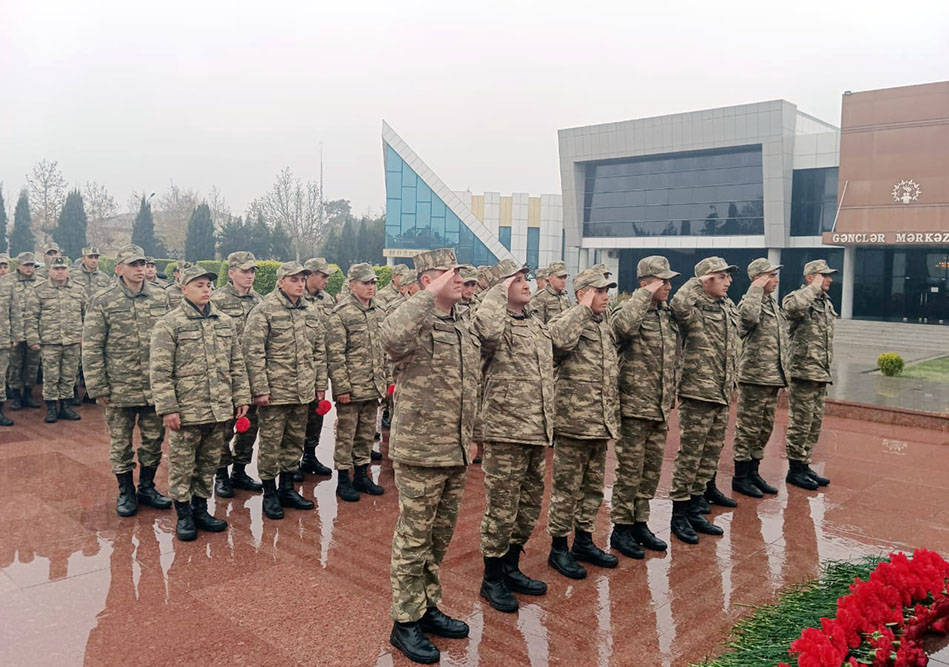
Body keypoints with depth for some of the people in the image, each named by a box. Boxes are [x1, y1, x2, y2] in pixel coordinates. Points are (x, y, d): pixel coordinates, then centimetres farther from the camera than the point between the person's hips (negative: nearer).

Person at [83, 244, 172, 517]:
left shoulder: (160, 298, 4)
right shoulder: (103, 301, -5)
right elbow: (91, 348, -6)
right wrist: (98, 388, -9)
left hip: (155, 387, 3)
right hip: (120, 389, -3)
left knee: (154, 439, 12)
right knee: (120, 443, 9)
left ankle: (147, 487, 30)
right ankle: (126, 492, 26)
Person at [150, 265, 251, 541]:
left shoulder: (225, 322, 9)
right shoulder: (169, 324, -6)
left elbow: (236, 364, 13)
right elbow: (159, 371, -9)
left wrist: (241, 397, 8)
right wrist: (167, 408, -13)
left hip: (220, 410, 5)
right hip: (187, 411, -5)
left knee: (209, 464, 15)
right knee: (182, 464, 6)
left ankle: (200, 508, 30)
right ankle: (183, 515, 21)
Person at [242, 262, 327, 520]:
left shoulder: (309, 312, 10)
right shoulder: (264, 311, -10)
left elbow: (319, 351, 15)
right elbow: (253, 352, -13)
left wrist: (320, 385, 11)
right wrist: (259, 389, -17)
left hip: (303, 392, 6)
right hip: (274, 392, -6)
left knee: (295, 442, 15)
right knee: (271, 444, 4)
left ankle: (287, 489, 30)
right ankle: (270, 494, 17)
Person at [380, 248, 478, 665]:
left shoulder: (466, 330, 11)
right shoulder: (417, 326, -14)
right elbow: (391, 337, -40)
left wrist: (469, 438, 20)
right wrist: (430, 296, -32)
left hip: (457, 455, 8)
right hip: (419, 454, -7)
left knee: (440, 536, 19)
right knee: (414, 539, 5)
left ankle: (428, 606, 35)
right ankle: (406, 622, 19)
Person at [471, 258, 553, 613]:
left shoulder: (538, 325, 14)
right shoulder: (498, 326, -11)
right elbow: (486, 328, -39)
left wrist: (549, 425, 22)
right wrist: (498, 293, -21)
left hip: (538, 434, 8)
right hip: (506, 433, -8)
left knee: (529, 506, 18)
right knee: (502, 508, 2)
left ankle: (511, 568, 35)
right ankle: (492, 579, 19)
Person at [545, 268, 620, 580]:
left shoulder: (603, 323, 15)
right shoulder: (567, 319, -10)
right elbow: (558, 340, -37)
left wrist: (613, 414, 20)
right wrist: (583, 309, -24)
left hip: (601, 422, 8)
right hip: (574, 419, -8)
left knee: (594, 485, 17)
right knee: (567, 487, 2)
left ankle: (584, 540, 32)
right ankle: (558, 548, 16)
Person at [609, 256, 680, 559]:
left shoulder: (668, 315, 12)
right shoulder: (630, 311, -12)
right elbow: (620, 325, -39)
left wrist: (671, 397, 20)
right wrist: (645, 295, -26)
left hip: (660, 409, 8)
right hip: (634, 407, -8)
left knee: (651, 471, 15)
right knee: (630, 472, 2)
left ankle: (640, 524, 29)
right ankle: (621, 530, 15)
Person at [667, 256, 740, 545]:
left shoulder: (729, 308, 13)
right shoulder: (694, 310, -12)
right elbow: (678, 305, -38)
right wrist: (696, 283, -22)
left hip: (722, 394, 8)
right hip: (697, 393, -8)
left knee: (710, 453, 15)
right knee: (689, 455, -3)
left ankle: (695, 509, 28)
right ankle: (679, 514, 7)